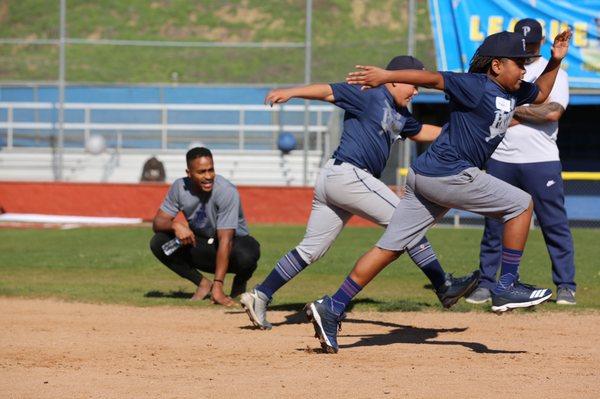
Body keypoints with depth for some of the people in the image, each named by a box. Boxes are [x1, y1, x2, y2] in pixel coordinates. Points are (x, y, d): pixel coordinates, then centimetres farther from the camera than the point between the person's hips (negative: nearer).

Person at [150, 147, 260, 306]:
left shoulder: (227, 191, -28)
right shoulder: (180, 187, -13)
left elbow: (225, 240, -33)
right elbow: (158, 222, -8)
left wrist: (218, 286, -39)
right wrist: (175, 224, -34)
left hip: (234, 241, -4)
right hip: (199, 244, 4)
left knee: (247, 254, -39)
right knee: (159, 242, -19)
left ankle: (239, 285, 0)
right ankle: (203, 284, -2)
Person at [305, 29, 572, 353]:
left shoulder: (514, 92, 15)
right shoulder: (477, 87, -13)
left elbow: (540, 94, 33)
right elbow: (433, 78, -18)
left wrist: (555, 61, 18)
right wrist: (386, 76, -25)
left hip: (426, 177, 9)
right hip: (449, 174, -9)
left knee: (391, 248, 4)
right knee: (520, 203, 2)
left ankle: (332, 308, 0)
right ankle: (507, 287, 6)